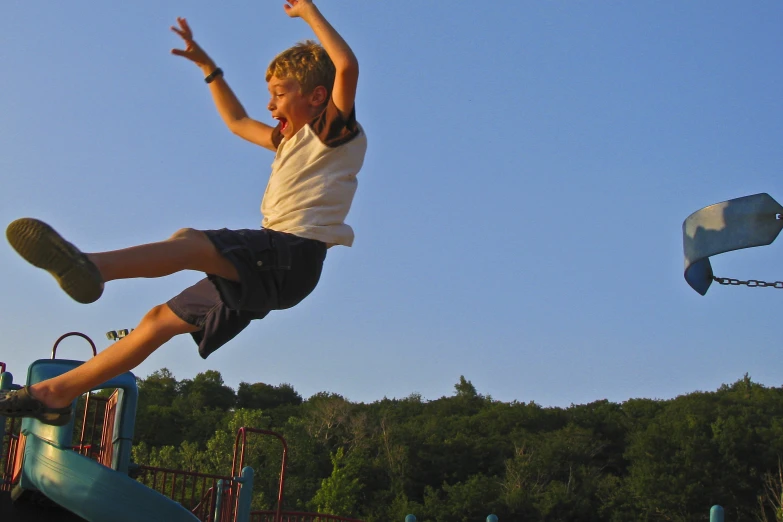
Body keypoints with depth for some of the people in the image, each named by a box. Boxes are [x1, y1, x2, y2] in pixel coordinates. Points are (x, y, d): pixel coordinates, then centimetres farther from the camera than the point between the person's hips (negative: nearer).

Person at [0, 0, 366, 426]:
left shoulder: (337, 133, 4)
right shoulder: (291, 140, 30)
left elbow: (348, 67, -15)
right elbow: (237, 122, 45)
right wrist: (206, 64, 41)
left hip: (293, 254, -9)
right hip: (264, 269, 9)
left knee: (190, 241, -34)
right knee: (162, 319, 5)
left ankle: (91, 266, -60)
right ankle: (57, 393, 6)